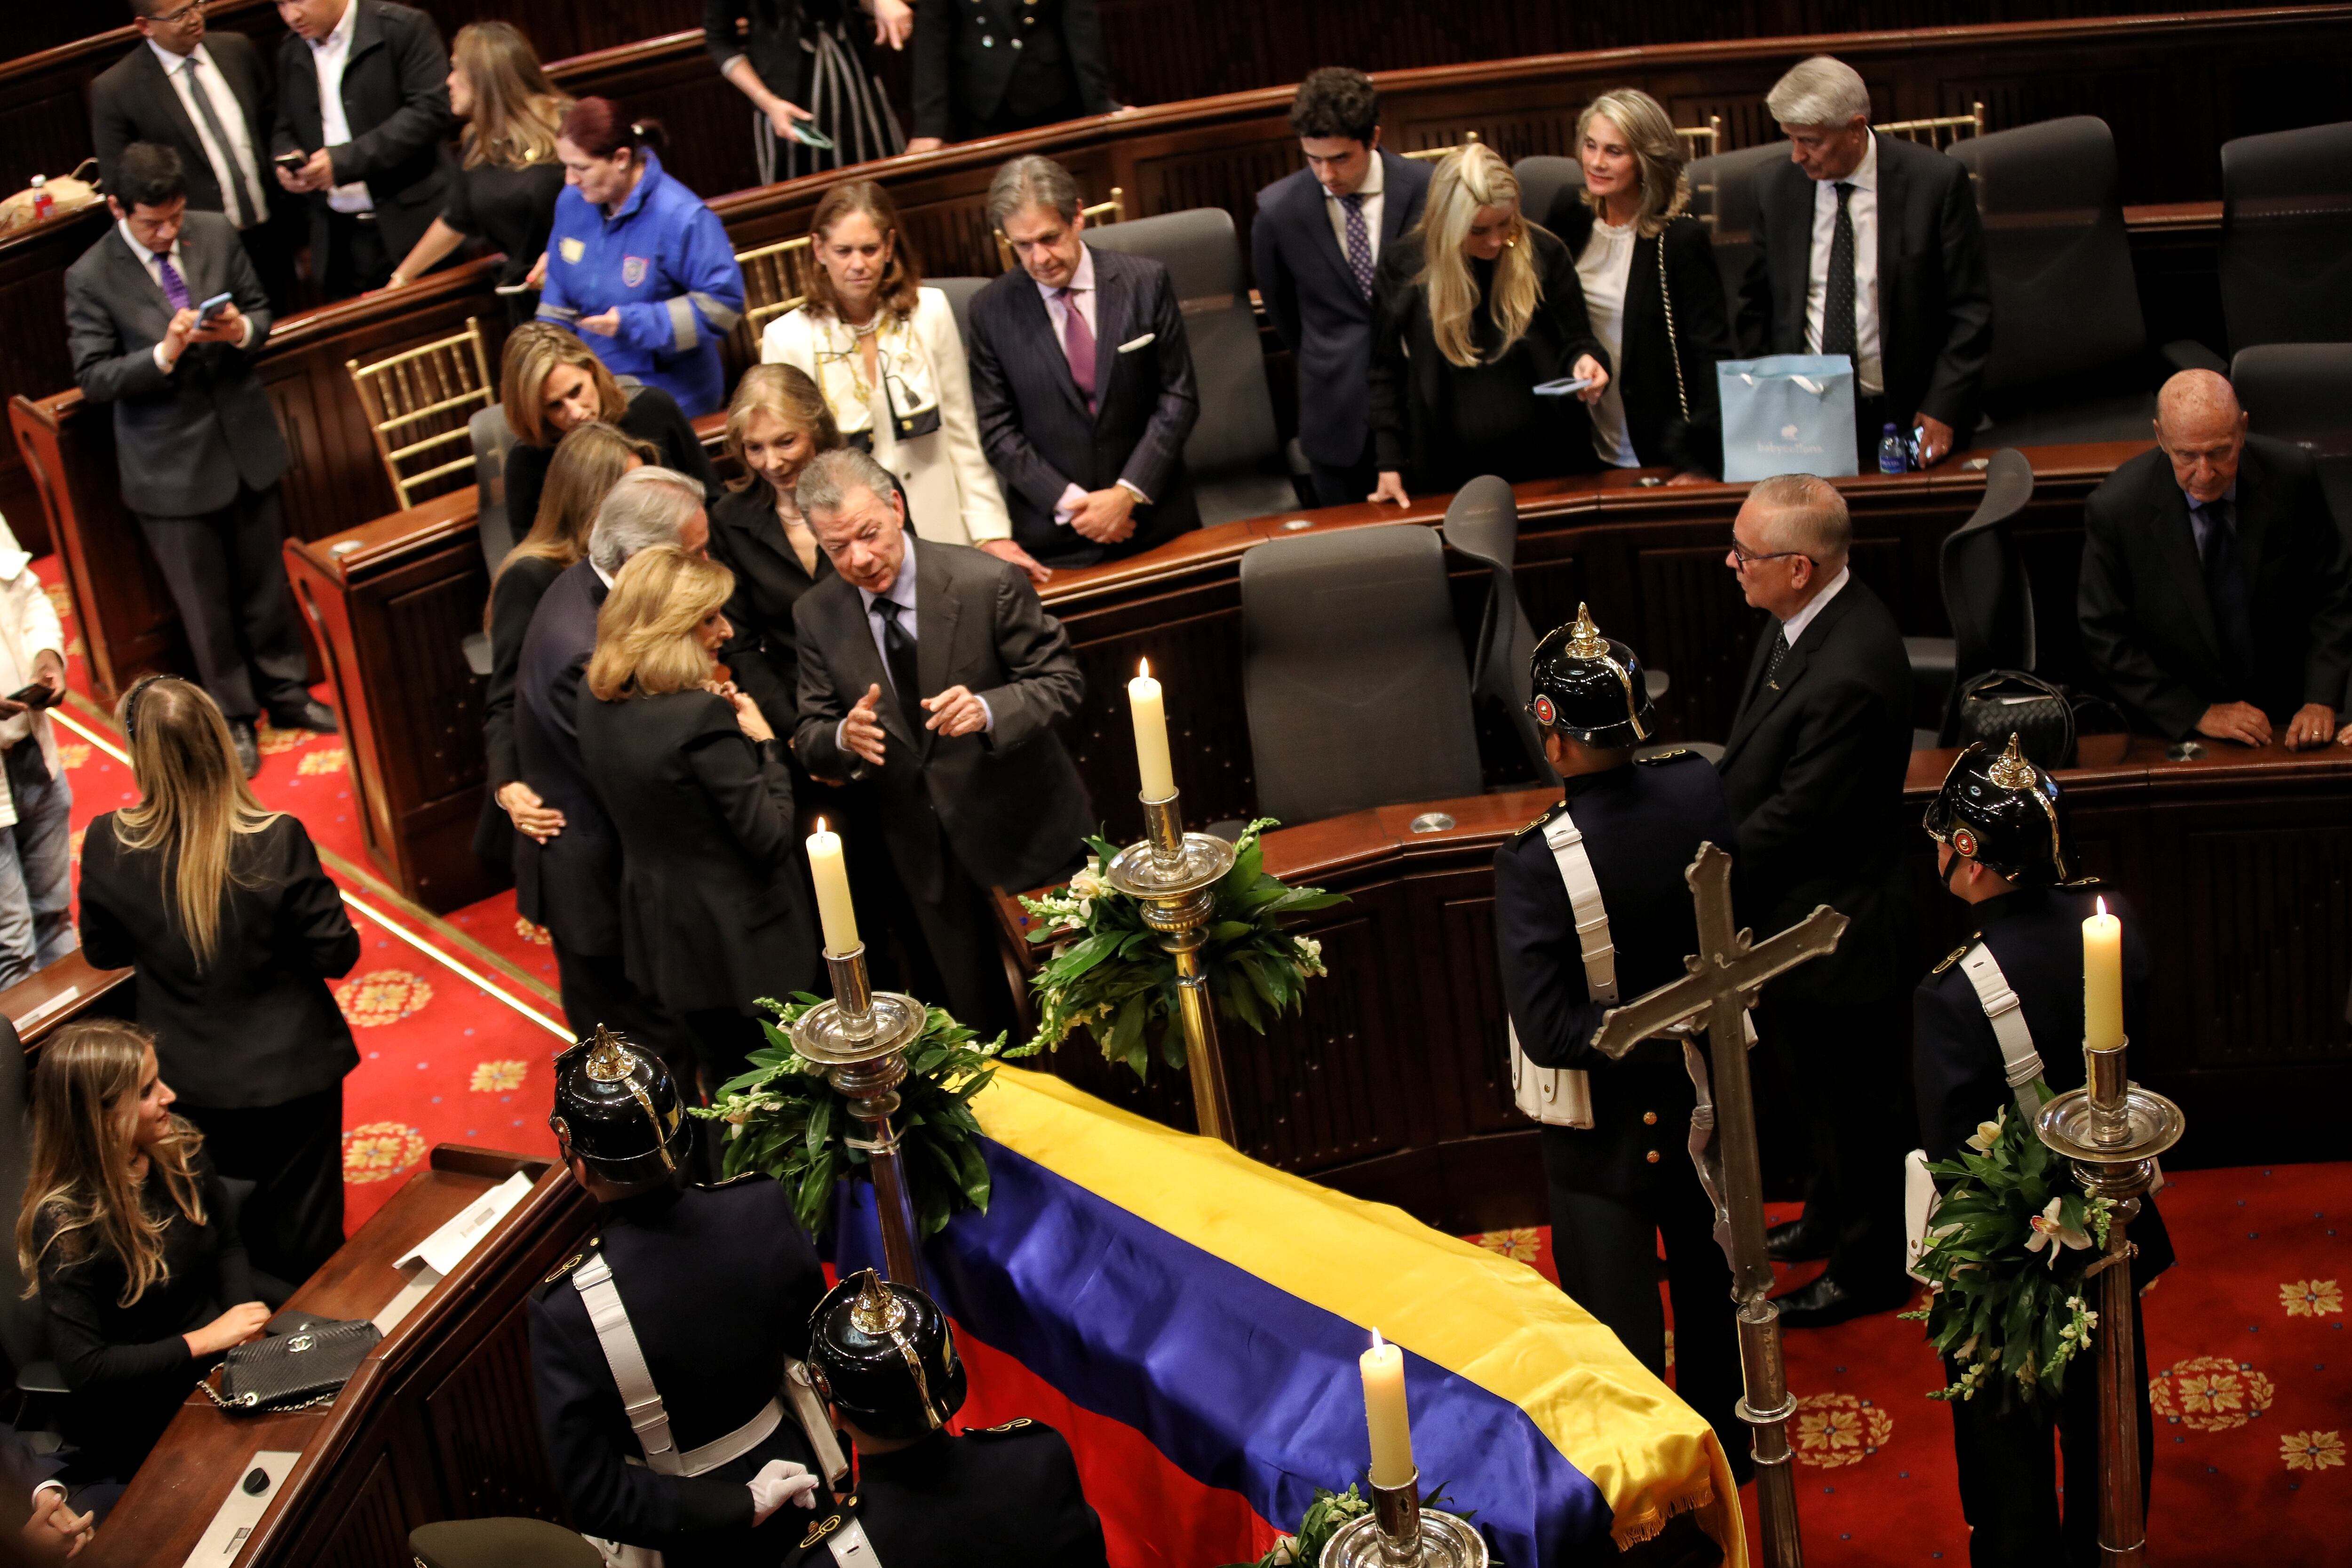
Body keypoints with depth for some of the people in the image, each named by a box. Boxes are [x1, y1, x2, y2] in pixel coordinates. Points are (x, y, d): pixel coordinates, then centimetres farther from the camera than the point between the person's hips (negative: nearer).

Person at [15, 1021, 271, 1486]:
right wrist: (205, 1340, -22)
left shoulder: (177, 1148, -3)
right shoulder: (66, 1221, -21)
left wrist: (244, 1318, -4)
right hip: (144, 1421, -6)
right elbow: (82, 1367, -20)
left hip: (220, 1360, 6)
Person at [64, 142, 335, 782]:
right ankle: (232, 717, 29)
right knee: (204, 602, 11)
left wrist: (243, 331, -17)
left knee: (265, 579, 19)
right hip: (171, 462, -3)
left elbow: (261, 310, 6)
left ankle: (285, 691, 38)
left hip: (245, 440, 3)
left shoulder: (215, 235, -5)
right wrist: (164, 355, -28)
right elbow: (93, 378, -13)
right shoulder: (90, 279, -15)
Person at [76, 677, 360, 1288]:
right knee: (307, 1242, 17)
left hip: (192, 1079, 2)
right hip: (290, 1071, -2)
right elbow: (337, 956, -17)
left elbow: (104, 952, -1)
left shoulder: (108, 848, -18)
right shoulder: (277, 841, -25)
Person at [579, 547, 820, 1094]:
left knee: (722, 1081, 25)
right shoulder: (702, 717, -27)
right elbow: (772, 838, -23)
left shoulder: (598, 700, -3)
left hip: (661, 931, 7)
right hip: (741, 940, -7)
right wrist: (764, 740, -12)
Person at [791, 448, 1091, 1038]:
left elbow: (1062, 682, -12)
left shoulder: (989, 583, -18)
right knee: (971, 1027, 16)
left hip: (1022, 833, -3)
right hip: (918, 855, 3)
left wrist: (989, 710, -32)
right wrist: (844, 738, -26)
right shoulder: (816, 615, -5)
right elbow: (810, 741, -1)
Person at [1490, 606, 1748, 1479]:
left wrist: (1654, 1033, -20)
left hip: (1610, 1129, -5)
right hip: (1710, 1100, 5)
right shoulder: (1699, 792, -17)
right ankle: (1726, 1448, 48)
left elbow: (1546, 1032, -29)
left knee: (1619, 1335, 12)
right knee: (1713, 1284, 27)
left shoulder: (1534, 865, -30)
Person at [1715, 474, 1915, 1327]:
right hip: (1793, 912, 9)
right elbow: (1757, 757, 8)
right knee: (1812, 1085, 29)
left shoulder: (1850, 676, -35)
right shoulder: (1811, 615, -5)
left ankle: (1870, 1264, 34)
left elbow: (1791, 818, -27)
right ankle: (1831, 1214, 51)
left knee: (1852, 1102, 13)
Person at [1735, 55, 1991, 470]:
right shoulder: (1775, 188, 5)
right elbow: (1757, 305, 14)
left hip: (1905, 416, -2)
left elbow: (1969, 310, -1)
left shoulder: (1937, 182, -5)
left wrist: (1944, 408, -9)